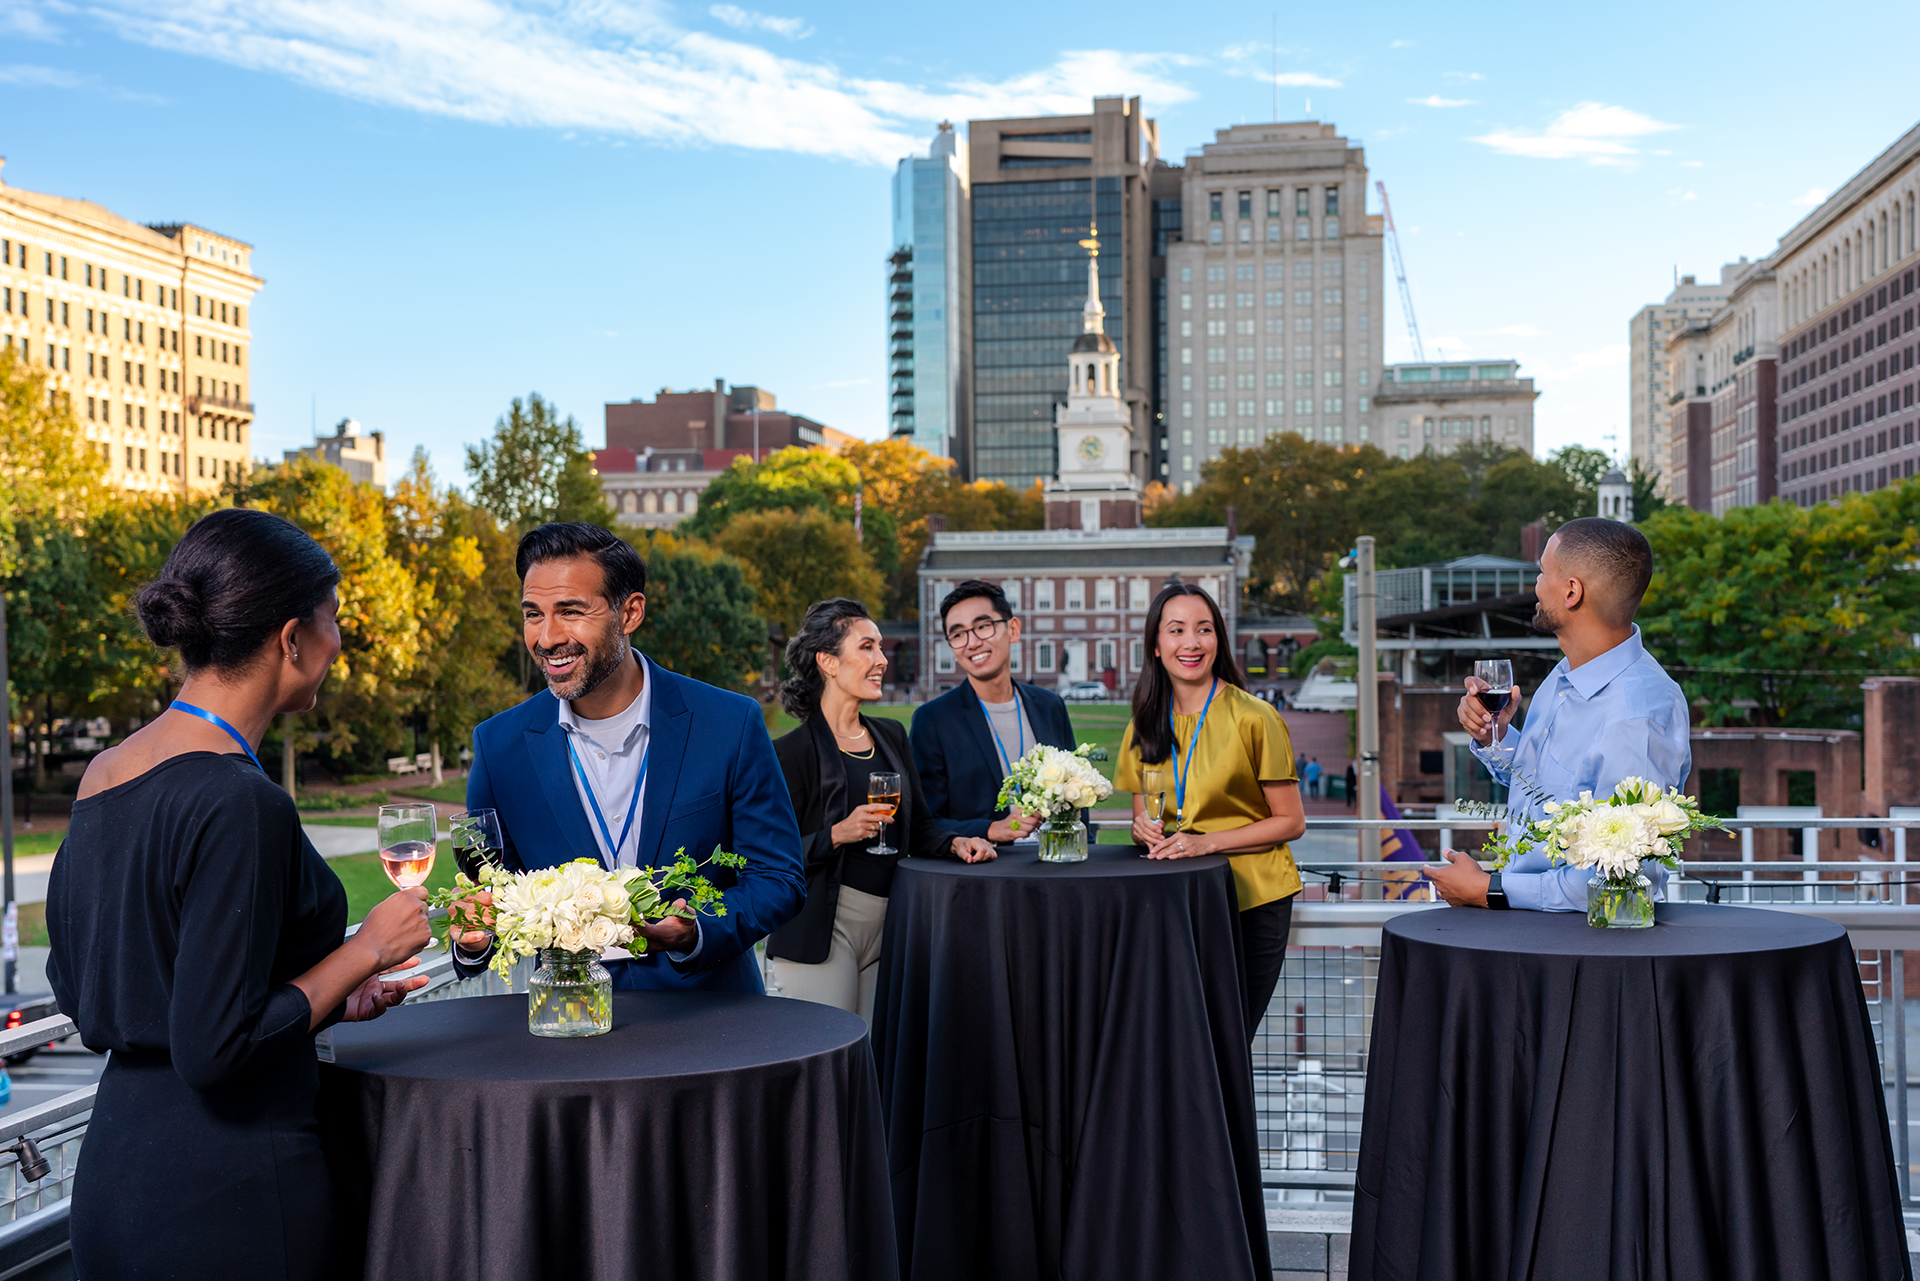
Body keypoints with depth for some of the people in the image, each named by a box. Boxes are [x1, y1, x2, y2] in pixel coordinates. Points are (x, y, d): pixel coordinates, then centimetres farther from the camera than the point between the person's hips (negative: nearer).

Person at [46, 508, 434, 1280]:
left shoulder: (104, 774, 5)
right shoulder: (237, 802, -21)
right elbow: (214, 1052, -23)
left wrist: (330, 996, 16)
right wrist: (365, 951, -10)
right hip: (227, 1195, -8)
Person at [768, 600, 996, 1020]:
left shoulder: (891, 736, 14)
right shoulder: (793, 752, -7)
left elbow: (919, 825, 18)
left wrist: (955, 842, -1)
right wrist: (837, 834, -21)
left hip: (885, 924, 6)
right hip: (821, 930, -6)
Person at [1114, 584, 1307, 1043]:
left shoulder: (1253, 719, -10)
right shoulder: (1145, 726, 6)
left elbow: (1291, 822, -7)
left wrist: (1206, 842, -16)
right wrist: (1145, 829, -7)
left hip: (1253, 901, -4)